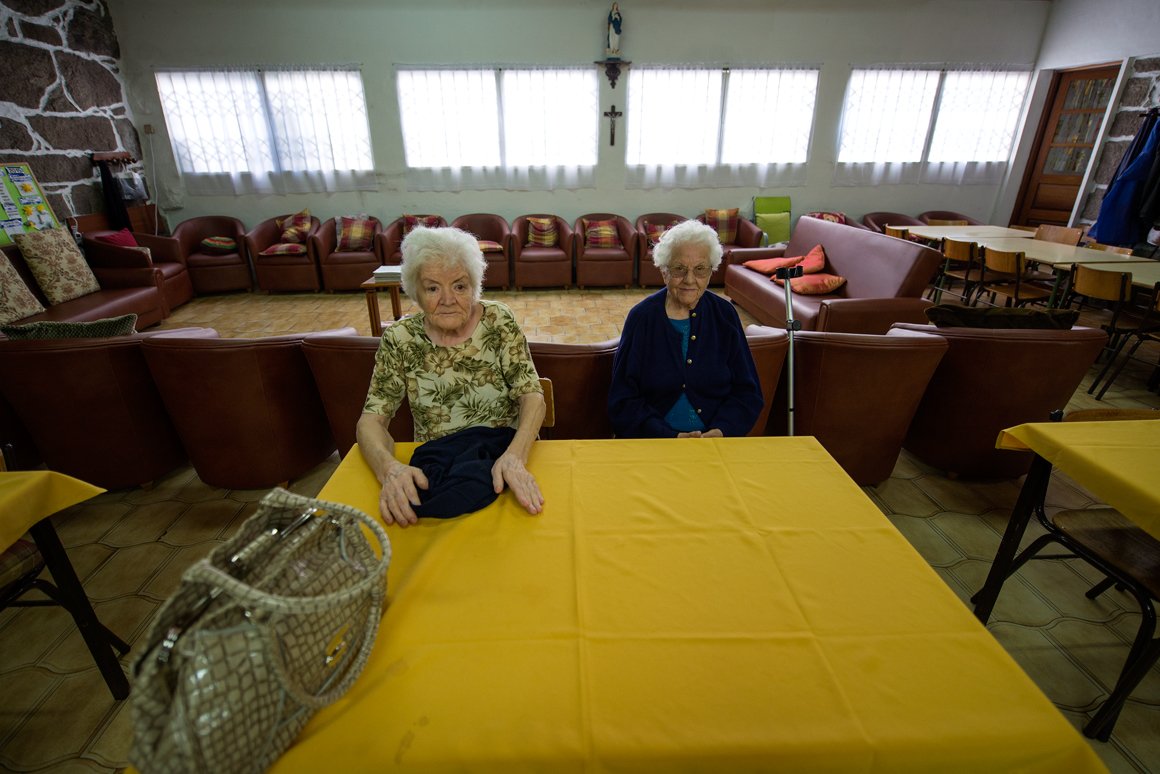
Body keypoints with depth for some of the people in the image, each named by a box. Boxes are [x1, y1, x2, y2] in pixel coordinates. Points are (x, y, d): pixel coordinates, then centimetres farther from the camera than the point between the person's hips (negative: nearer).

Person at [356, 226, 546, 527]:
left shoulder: (498, 320, -6)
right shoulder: (399, 339, -4)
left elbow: (532, 396, -10)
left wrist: (515, 456, -30)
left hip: (503, 459, -1)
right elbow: (371, 420, -7)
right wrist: (389, 467, -29)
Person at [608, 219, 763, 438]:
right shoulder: (641, 317, -2)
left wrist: (722, 431, -11)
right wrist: (670, 437, -16)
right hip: (653, 439, -1)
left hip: (716, 444, 2)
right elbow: (623, 402, -3)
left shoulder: (725, 315, 5)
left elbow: (747, 392, 7)